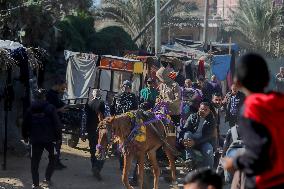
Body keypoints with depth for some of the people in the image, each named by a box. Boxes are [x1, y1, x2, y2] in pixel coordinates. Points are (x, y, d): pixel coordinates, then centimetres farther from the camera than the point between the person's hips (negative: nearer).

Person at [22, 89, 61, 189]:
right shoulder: (50, 108, -6)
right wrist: (58, 136, -1)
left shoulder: (30, 110, 4)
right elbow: (56, 124, -8)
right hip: (49, 139, -2)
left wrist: (25, 136, 18)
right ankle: (48, 178, 11)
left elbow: (25, 125, 8)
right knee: (52, 158, 18)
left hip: (35, 139, 2)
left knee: (35, 162, 7)